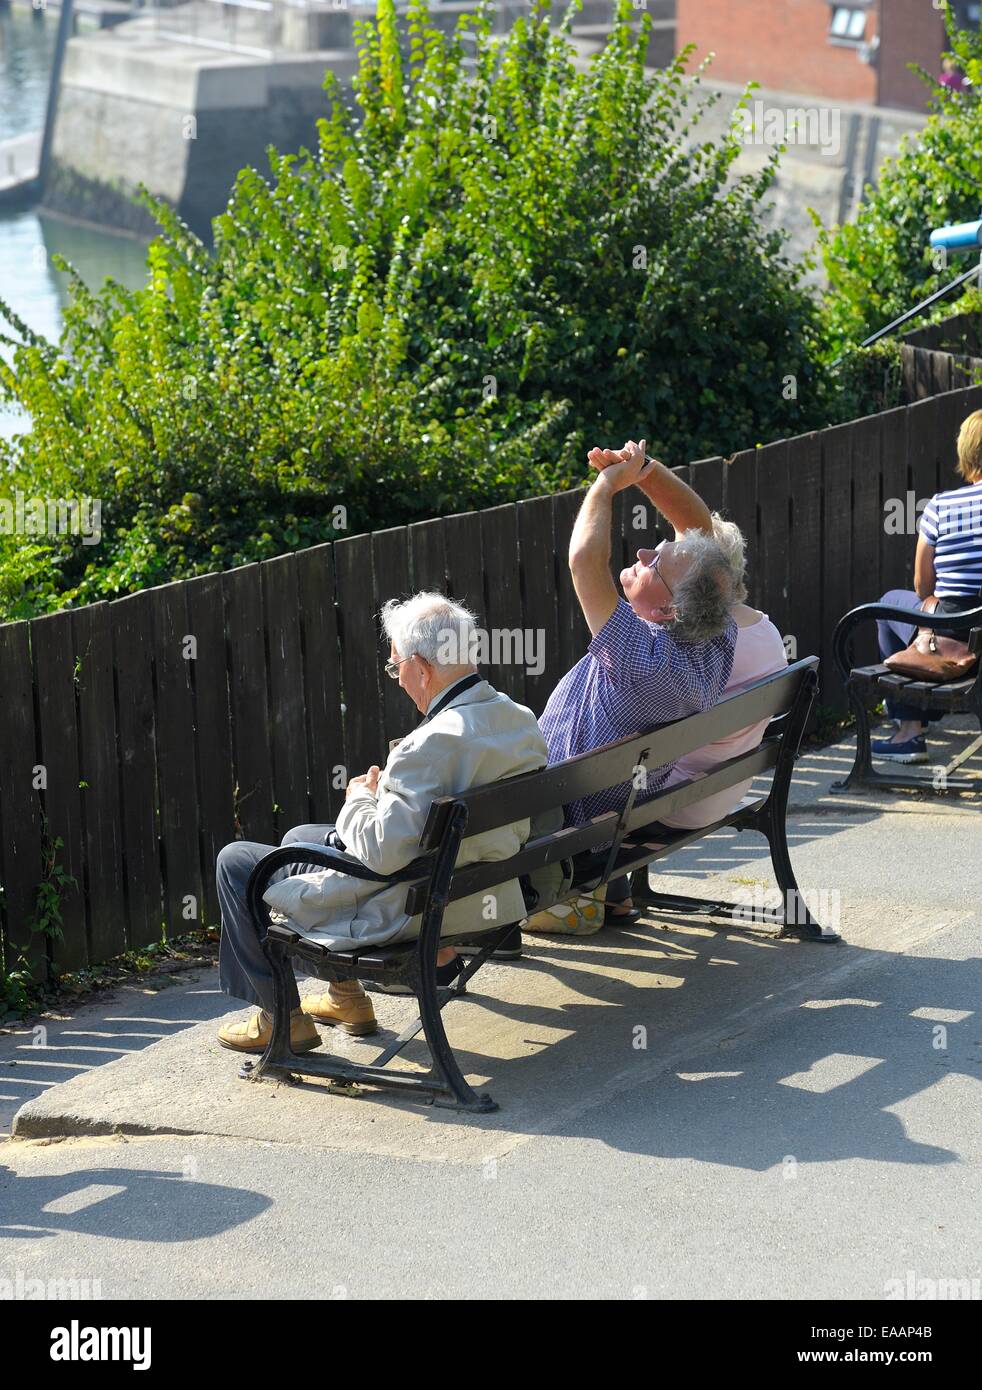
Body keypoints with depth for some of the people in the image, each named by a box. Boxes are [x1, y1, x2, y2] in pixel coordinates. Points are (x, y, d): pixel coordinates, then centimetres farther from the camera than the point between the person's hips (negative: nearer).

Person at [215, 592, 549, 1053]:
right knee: (299, 837, 30)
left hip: (411, 908, -10)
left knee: (236, 862, 7)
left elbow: (381, 852, -30)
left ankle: (282, 1018, 18)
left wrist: (359, 799, -10)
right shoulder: (522, 721, -3)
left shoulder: (432, 746, -31)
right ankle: (347, 996, 35)